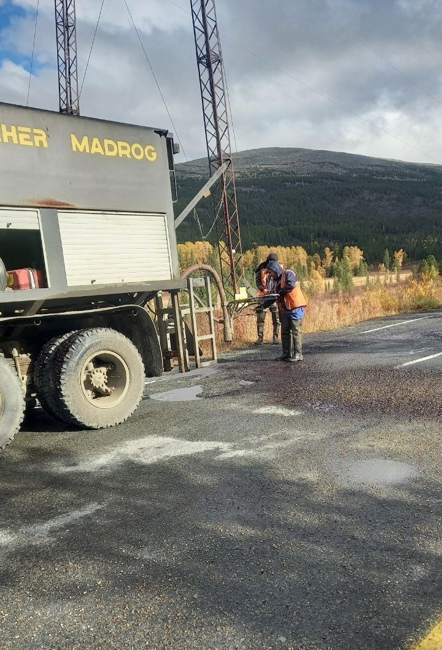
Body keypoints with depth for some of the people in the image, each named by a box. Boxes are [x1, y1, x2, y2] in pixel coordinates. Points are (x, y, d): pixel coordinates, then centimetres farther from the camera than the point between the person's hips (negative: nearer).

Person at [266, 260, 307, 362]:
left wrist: (280, 291, -9)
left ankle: (298, 354, -2)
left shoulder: (288, 274, -6)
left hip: (296, 307, -9)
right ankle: (286, 354, 18)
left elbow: (290, 285, -24)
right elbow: (278, 294, 19)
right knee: (285, 332, 10)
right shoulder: (278, 280, 20)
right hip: (286, 308, 9)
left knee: (296, 331, -6)